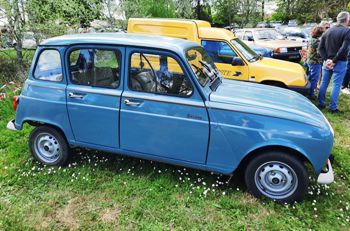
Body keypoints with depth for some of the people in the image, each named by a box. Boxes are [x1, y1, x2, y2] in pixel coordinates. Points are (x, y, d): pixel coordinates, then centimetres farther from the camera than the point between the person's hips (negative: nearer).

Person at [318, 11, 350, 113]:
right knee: (336, 85, 1)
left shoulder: (328, 31, 7)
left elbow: (320, 48, 3)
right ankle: (333, 107, 4)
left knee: (324, 83, 12)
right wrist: (334, 60, -14)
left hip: (327, 62, 5)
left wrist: (326, 59, -3)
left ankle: (321, 103, 19)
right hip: (340, 63, -5)